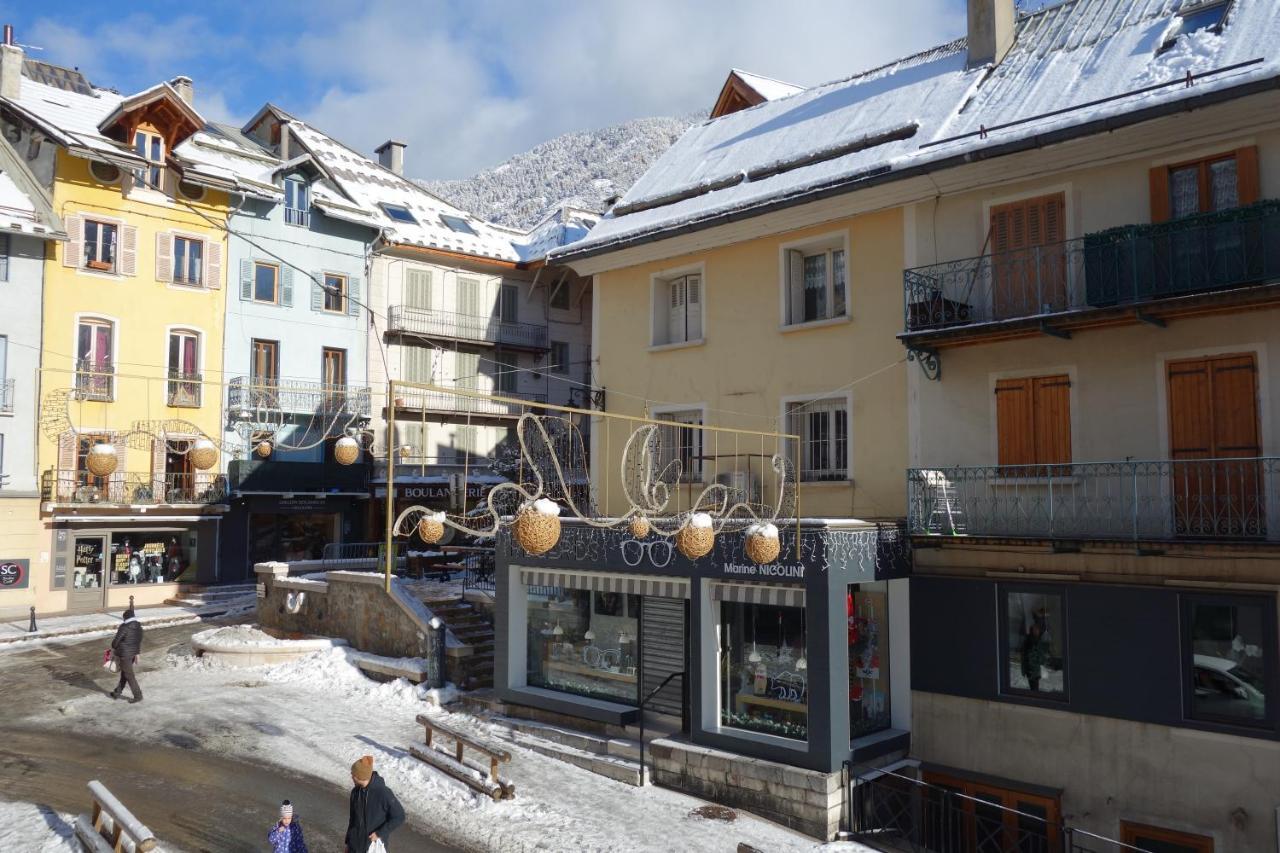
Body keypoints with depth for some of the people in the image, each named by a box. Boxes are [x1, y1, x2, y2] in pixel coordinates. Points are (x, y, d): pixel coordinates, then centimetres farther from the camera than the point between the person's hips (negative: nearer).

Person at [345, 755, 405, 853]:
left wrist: (380, 833, -20)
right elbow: (353, 818, 10)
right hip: (356, 845, 5)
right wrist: (348, 842, 13)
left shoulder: (383, 793, -22)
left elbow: (399, 817, -17)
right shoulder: (355, 792, -4)